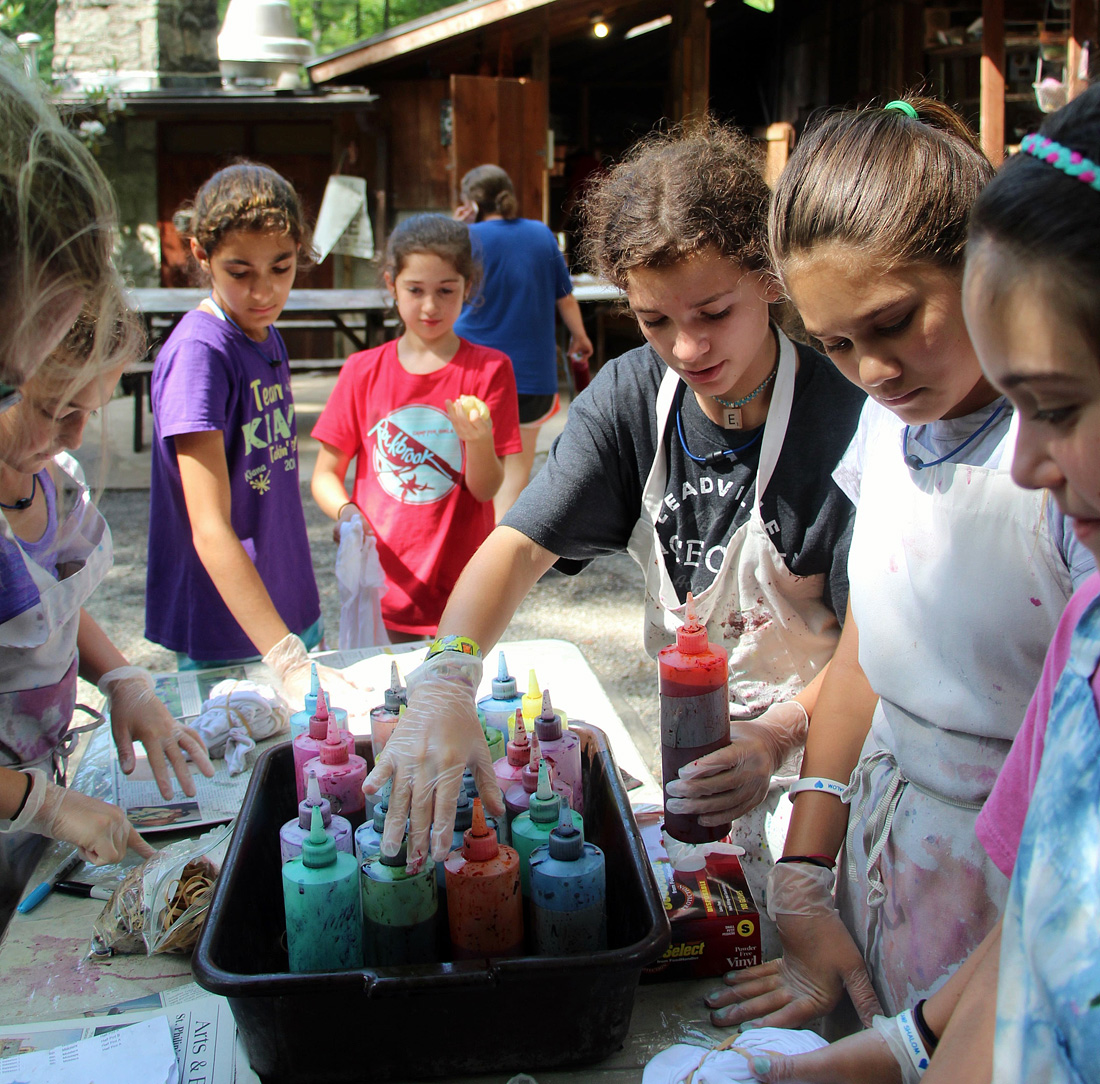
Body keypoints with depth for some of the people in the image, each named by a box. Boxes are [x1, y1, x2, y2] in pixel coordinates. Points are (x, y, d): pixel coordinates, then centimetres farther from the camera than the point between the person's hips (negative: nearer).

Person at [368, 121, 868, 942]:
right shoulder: (632, 397, -10)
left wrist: (782, 736, -42)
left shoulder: (842, 416, -25)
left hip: (818, 747, -4)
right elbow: (520, 545, -18)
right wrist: (447, 681, -36)